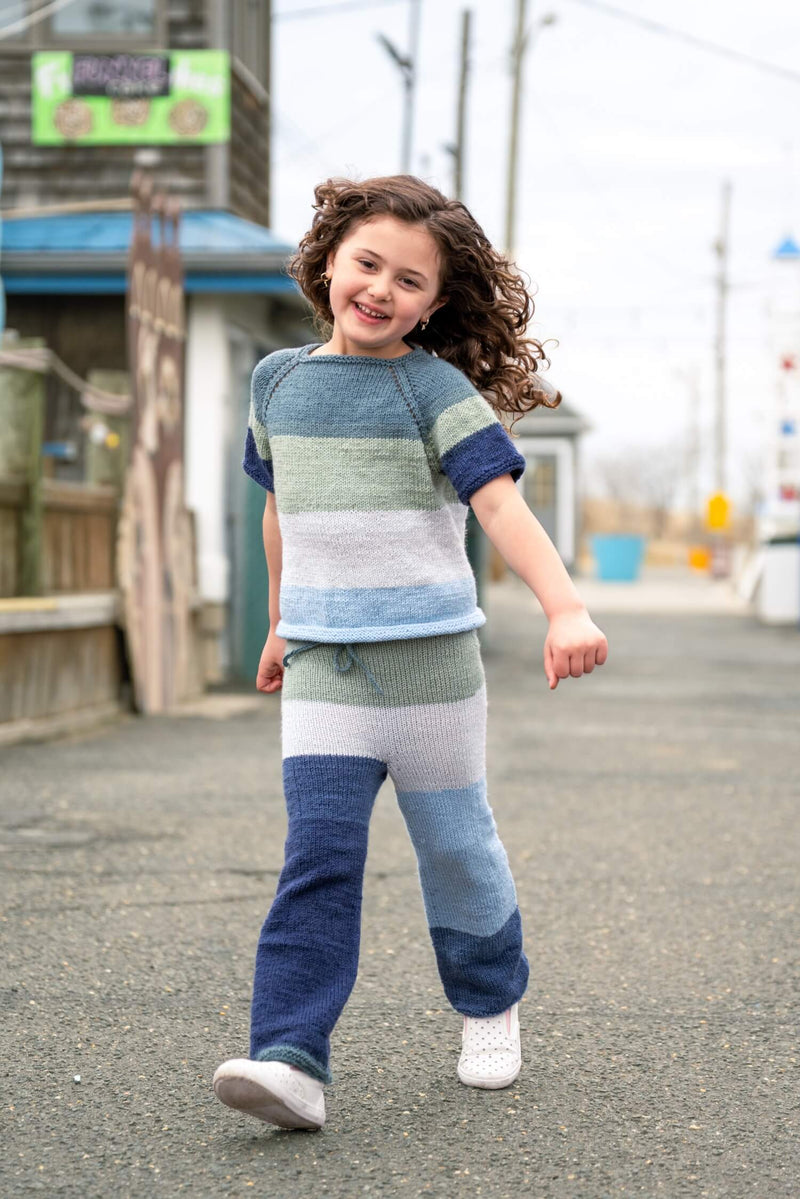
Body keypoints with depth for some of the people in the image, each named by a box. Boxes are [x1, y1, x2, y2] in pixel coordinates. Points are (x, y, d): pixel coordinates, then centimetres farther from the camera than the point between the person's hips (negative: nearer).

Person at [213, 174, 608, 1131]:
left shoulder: (435, 388, -7)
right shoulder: (279, 380, 8)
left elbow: (500, 502, -18)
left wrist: (563, 608, -31)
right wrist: (282, 622, 28)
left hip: (430, 659, -2)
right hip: (323, 669, 3)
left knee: (455, 847, 12)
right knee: (318, 855, -10)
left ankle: (489, 1006, 35)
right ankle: (291, 1060, -16)